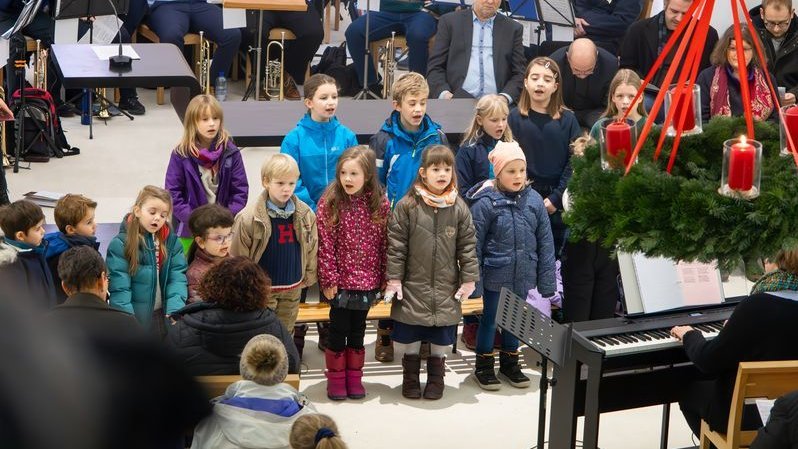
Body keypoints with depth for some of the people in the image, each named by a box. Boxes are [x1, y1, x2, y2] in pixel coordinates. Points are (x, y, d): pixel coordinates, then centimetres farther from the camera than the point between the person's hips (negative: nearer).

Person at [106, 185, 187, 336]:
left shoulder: (171, 242, 1)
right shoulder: (120, 244, -11)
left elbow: (177, 278, -7)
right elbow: (119, 289, -16)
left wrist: (174, 311, -22)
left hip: (164, 316, 4)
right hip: (135, 318, -4)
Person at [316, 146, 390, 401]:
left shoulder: (381, 205, -3)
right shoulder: (329, 203, -10)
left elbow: (385, 243, 2)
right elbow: (325, 245, -10)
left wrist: (385, 277, 1)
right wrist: (329, 279, -12)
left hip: (367, 281, 2)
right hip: (340, 280, -2)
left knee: (358, 329, 13)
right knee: (339, 329, 7)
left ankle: (354, 377, 26)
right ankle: (336, 379, 21)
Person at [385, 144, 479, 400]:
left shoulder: (459, 208, -1)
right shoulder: (407, 206, -8)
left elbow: (467, 245, 2)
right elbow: (396, 245, -6)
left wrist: (469, 278, -1)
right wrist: (394, 278, -8)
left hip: (446, 288, 2)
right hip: (413, 286, -2)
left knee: (441, 340, 11)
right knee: (410, 339, 9)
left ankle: (436, 378, 28)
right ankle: (410, 378, 26)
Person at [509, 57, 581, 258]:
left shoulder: (567, 120, 2)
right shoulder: (515, 118, 1)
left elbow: (574, 163, -2)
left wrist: (555, 198, -10)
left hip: (557, 205, 1)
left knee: (555, 255, 6)